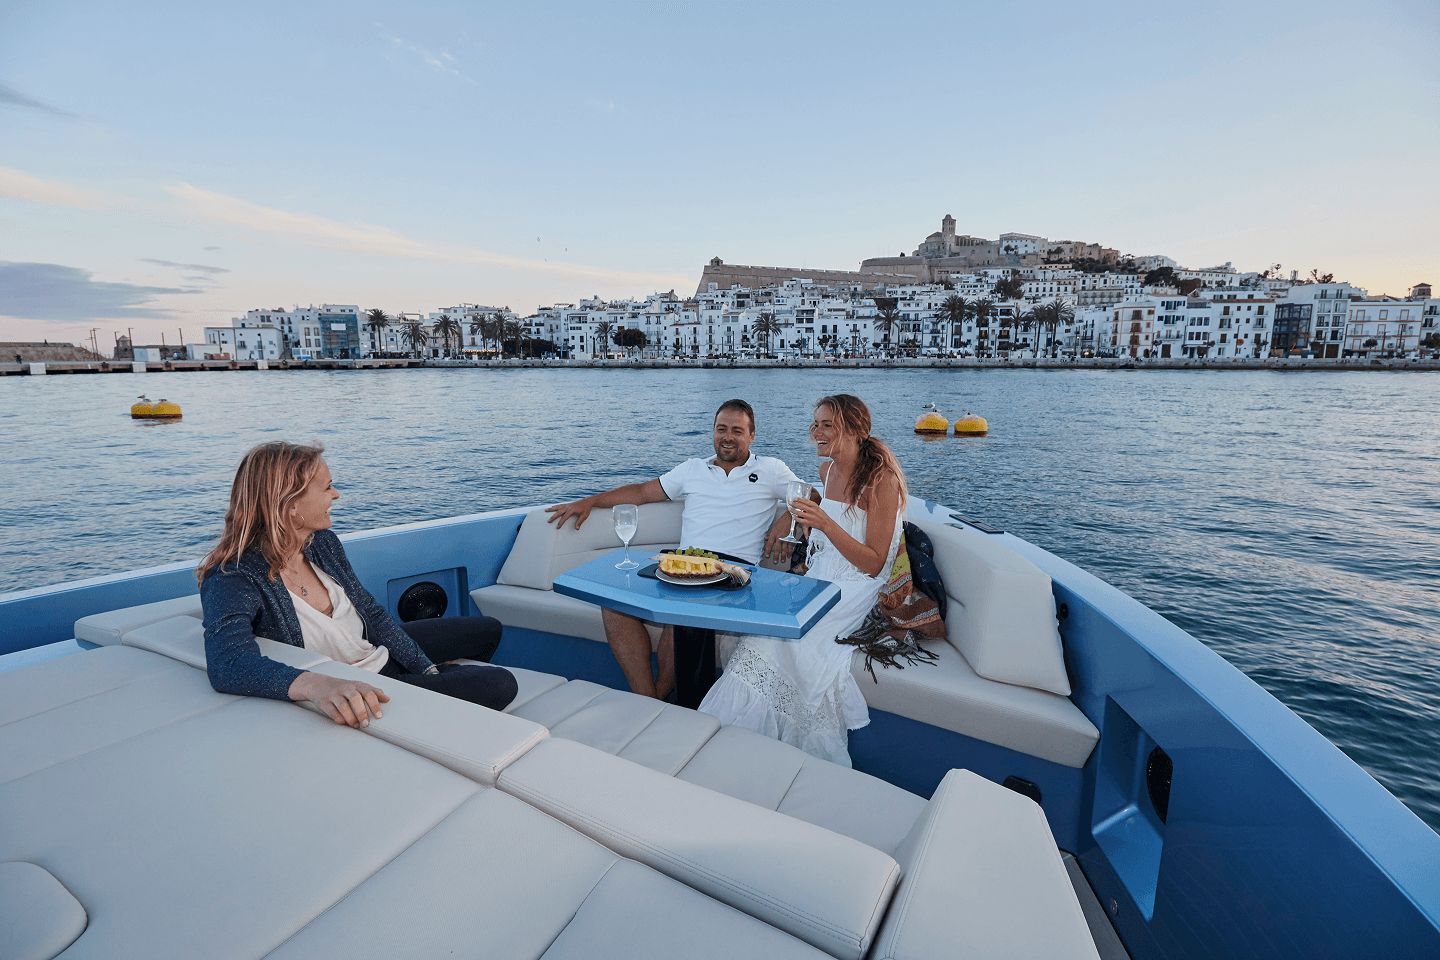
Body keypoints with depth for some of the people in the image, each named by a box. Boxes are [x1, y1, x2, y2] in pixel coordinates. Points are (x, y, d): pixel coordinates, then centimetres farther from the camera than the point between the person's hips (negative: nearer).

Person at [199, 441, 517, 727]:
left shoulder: (324, 542, -6)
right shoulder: (233, 581, -26)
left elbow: (372, 613, 2)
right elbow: (227, 663, -44)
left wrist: (429, 671, -2)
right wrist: (317, 684, -62)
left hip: (379, 651, 7)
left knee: (487, 630, 17)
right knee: (499, 685, -18)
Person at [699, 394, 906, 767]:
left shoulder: (881, 479, -14)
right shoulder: (827, 471, 8)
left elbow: (873, 564, -16)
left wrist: (825, 524, -27)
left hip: (859, 591, -6)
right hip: (820, 580, 6)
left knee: (788, 635, -28)